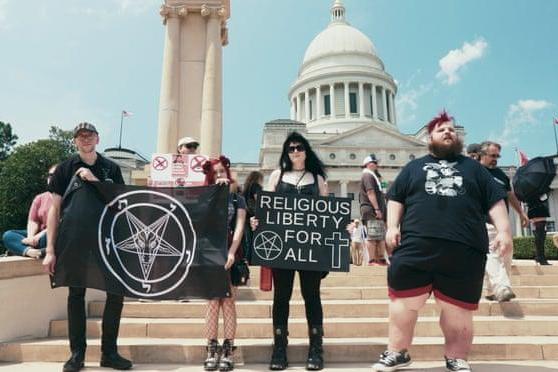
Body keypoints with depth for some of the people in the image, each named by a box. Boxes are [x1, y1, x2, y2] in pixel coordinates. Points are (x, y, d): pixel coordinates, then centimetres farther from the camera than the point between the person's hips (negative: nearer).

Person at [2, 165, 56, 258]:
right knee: (8, 235, -14)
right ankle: (29, 250, -41)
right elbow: (33, 221, 6)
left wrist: (42, 234, -22)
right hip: (39, 235, 6)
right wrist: (30, 236, -14)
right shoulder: (39, 198, 17)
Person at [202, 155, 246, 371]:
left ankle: (228, 351, 8)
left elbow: (239, 227, -2)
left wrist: (231, 252, -15)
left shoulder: (237, 199, 7)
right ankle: (212, 351, 9)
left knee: (228, 303, 2)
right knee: (213, 302, 2)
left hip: (229, 255, 0)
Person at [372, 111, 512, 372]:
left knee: (458, 308, 8)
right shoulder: (414, 167, 18)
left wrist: (504, 230, 1)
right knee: (404, 301, 2)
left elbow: (495, 201, 14)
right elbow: (395, 199, 14)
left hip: (464, 249, 1)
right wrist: (392, 226, 0)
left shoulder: (473, 168, 19)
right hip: (416, 246, 0)